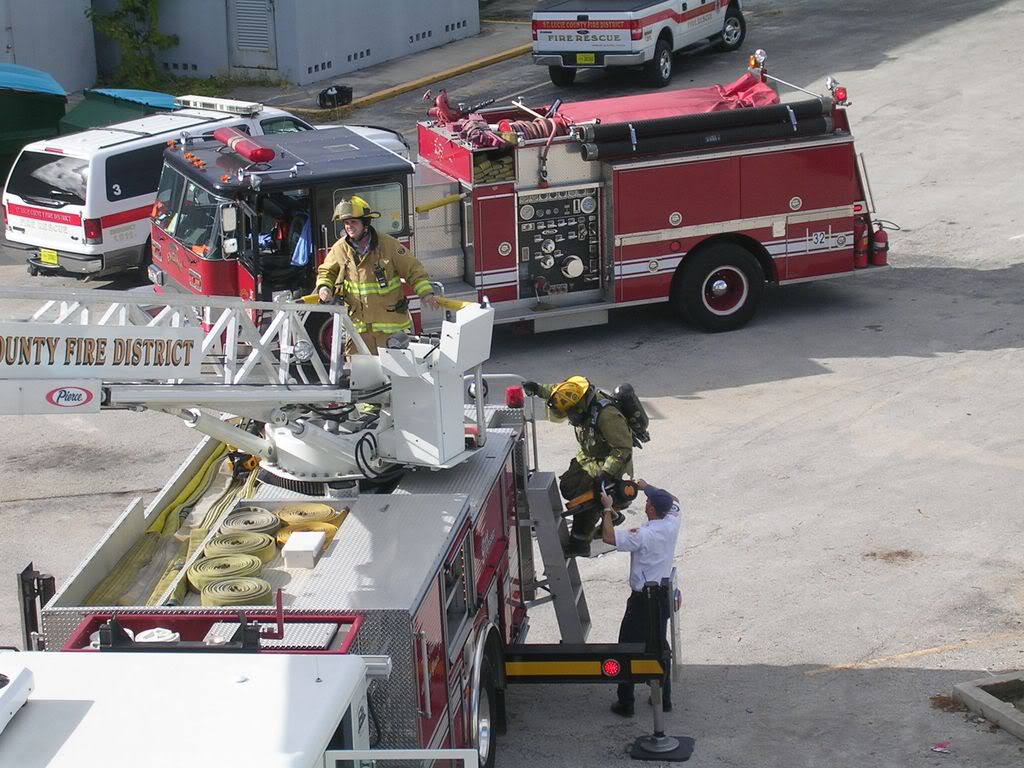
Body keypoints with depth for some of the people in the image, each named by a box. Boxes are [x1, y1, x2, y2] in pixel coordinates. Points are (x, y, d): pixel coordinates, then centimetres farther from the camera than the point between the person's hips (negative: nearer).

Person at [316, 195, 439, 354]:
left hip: (391, 322, -2)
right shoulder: (339, 249, 1)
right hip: (359, 324, 2)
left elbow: (413, 269, -4)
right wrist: (324, 286, -4)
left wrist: (426, 293, -15)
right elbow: (326, 272, 17)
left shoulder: (388, 244, -8)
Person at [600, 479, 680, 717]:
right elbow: (674, 501, 16)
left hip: (642, 600, -7)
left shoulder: (643, 535, -24)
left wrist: (607, 509, -15)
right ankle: (664, 698, 26)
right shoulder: (672, 524, -5)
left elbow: (609, 537, -26)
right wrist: (648, 487, 20)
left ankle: (625, 702, 8)